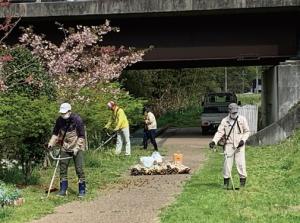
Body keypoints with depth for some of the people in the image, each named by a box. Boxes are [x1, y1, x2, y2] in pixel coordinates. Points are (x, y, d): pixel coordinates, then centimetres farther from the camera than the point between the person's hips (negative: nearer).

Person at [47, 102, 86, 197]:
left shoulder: (77, 119, -15)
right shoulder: (59, 120, -1)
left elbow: (81, 136, -13)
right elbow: (55, 133, 13)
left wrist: (77, 148, -20)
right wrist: (51, 143, -1)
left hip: (77, 148, -5)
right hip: (65, 148, 5)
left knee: (79, 169, -6)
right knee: (63, 169, 4)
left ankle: (82, 190, 3)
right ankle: (63, 190, 12)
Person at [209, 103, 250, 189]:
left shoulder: (242, 119, 5)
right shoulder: (225, 121, 4)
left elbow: (247, 132, 9)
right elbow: (220, 132, 0)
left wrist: (243, 140, -8)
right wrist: (214, 141, -16)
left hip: (239, 145, -1)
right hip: (229, 145, 1)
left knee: (241, 163, -5)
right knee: (227, 163, -2)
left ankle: (243, 180, 7)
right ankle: (226, 181, 9)